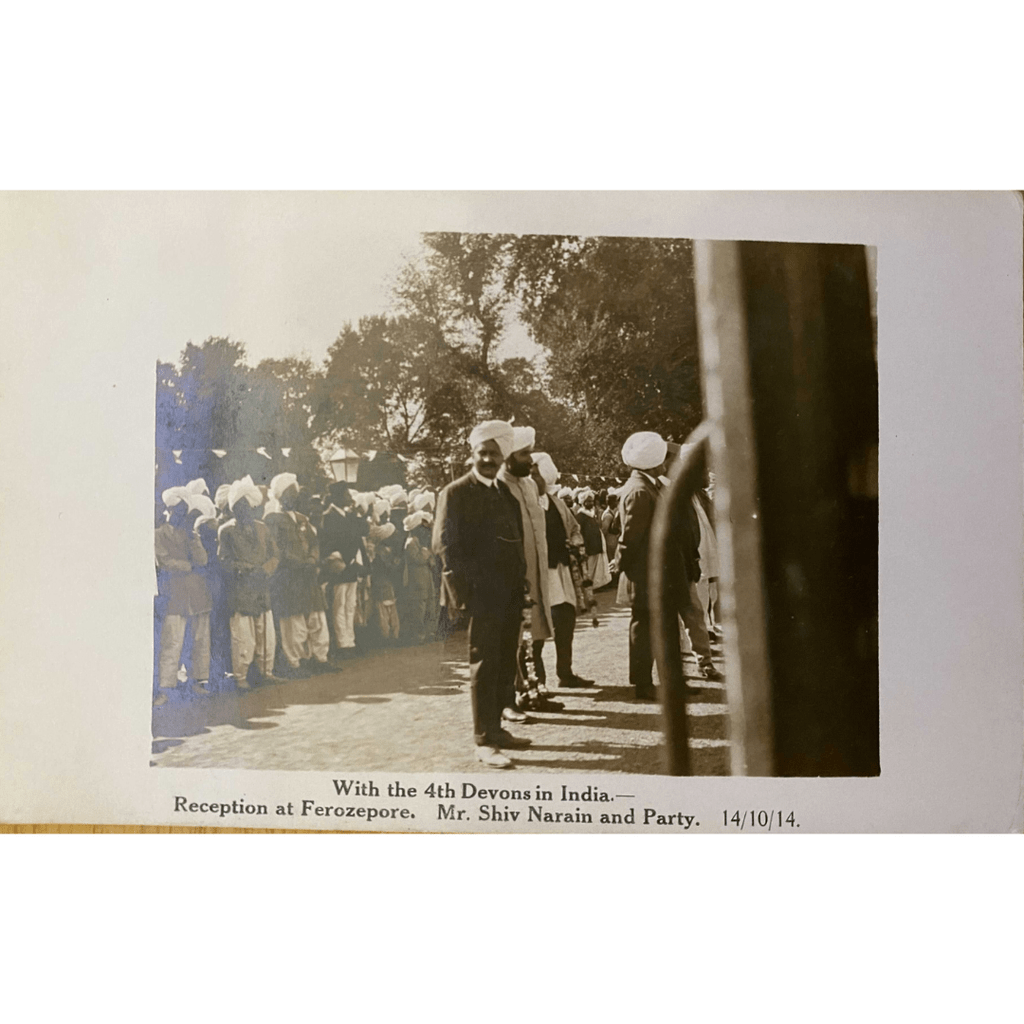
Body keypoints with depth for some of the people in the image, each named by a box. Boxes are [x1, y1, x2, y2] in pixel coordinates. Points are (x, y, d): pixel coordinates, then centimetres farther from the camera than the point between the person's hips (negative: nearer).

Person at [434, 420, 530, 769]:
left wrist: (520, 580, 9)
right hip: (482, 595, -7)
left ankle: (495, 728, 22)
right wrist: (464, 589, -14)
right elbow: (445, 545, -8)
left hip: (510, 595, 7)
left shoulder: (506, 492, 16)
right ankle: (484, 742, -2)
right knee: (484, 666, -6)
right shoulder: (456, 493, -4)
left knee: (505, 665, 11)